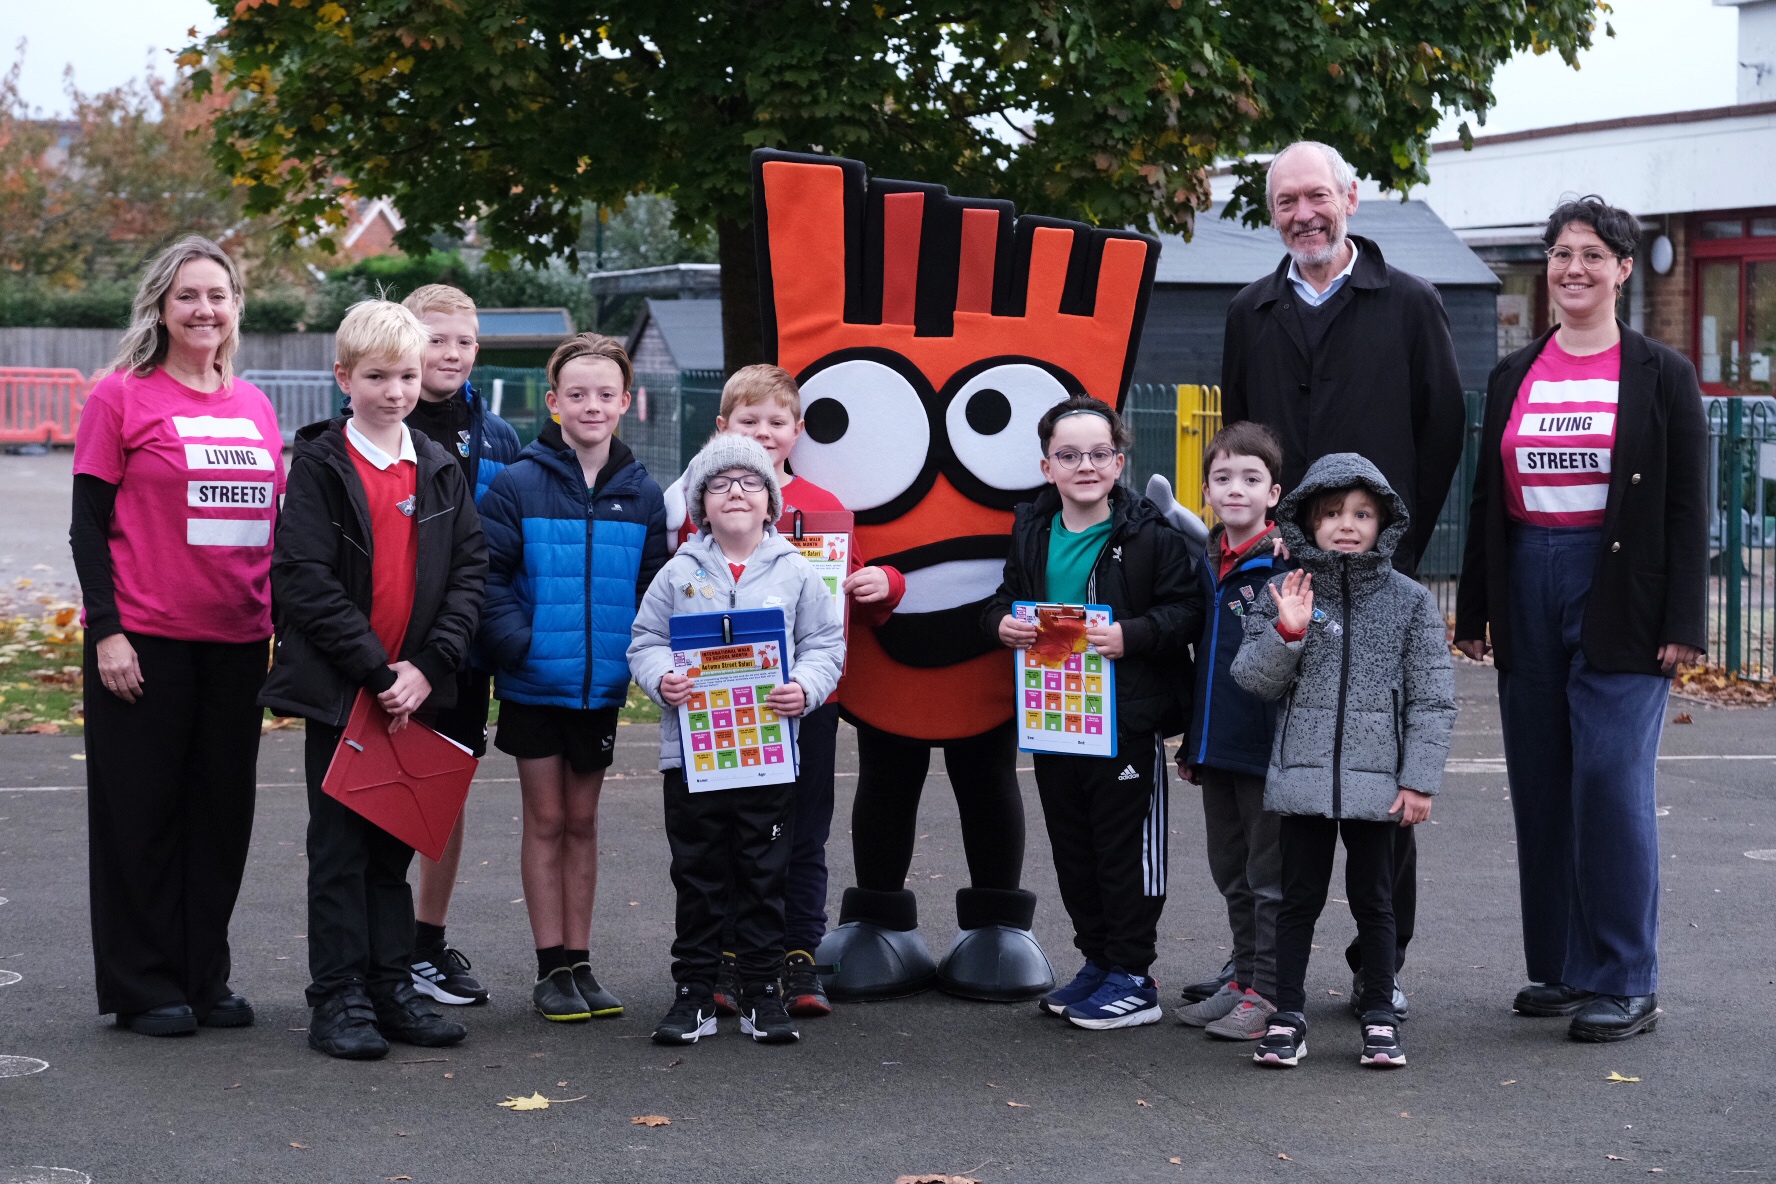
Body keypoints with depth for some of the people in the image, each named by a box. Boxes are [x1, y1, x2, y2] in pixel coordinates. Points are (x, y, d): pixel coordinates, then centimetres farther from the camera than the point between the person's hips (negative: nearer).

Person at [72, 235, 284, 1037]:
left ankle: (206, 978, 20)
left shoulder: (255, 407, 11)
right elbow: (88, 524, -5)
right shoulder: (122, 397, -4)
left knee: (223, 812, 9)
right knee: (143, 811, 3)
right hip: (145, 640, -5)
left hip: (238, 641, 5)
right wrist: (105, 631, -11)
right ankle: (143, 989, 12)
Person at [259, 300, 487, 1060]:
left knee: (393, 845, 11)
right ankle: (339, 998, 7)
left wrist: (428, 667, -10)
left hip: (413, 688, 4)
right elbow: (304, 579, -12)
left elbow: (470, 570, 3)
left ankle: (392, 987, 18)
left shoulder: (440, 471, 8)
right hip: (338, 688, -4)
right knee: (340, 847, 2)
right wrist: (374, 669, -16)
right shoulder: (319, 464, -4)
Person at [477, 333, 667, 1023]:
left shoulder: (642, 495, 3)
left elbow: (655, 588, 6)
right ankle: (553, 968, 11)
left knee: (581, 819, 12)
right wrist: (517, 641, -20)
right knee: (546, 819, 5)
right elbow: (487, 576, -10)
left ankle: (580, 962, 19)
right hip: (535, 684, -3)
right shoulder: (517, 486, -7)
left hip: (603, 686, 3)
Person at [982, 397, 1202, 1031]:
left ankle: (1132, 978, 9)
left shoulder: (1150, 534, -9)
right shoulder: (1032, 532, 7)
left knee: (1127, 848, 0)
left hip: (1129, 721, -6)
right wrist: (1003, 623, -4)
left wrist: (1131, 635, -24)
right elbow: (1005, 597, 18)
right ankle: (1097, 961, 28)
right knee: (1072, 849, 15)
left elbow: (1186, 610, -10)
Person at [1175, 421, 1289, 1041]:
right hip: (1217, 749, 8)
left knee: (1271, 876, 1)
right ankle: (1244, 979, 27)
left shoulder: (1288, 565, -11)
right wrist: (1191, 742, 19)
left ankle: (1269, 992, 7)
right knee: (1231, 873, 16)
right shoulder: (1206, 565, 11)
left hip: (1270, 748, -7)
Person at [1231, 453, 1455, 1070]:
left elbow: (1432, 698, 1)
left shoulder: (1410, 601, 1)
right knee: (1299, 897, 7)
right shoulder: (1283, 592, 2)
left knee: (1373, 898, 9)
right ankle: (1287, 1015, 15)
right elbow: (1254, 681, 1)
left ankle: (1379, 1016, 19)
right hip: (1302, 773, 1)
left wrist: (1420, 779, -4)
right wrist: (1287, 631, -15)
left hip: (1375, 780, 0)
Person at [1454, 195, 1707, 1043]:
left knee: (1611, 778, -10)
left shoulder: (1661, 375, 1)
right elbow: (1486, 501, 15)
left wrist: (1683, 622, -9)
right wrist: (1473, 611, 11)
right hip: (1529, 592, 5)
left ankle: (1625, 982, -4)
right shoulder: (1513, 377, 12)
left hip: (1620, 599, -5)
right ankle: (1561, 967, 17)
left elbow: (1688, 506, -2)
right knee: (1541, 786, 7)